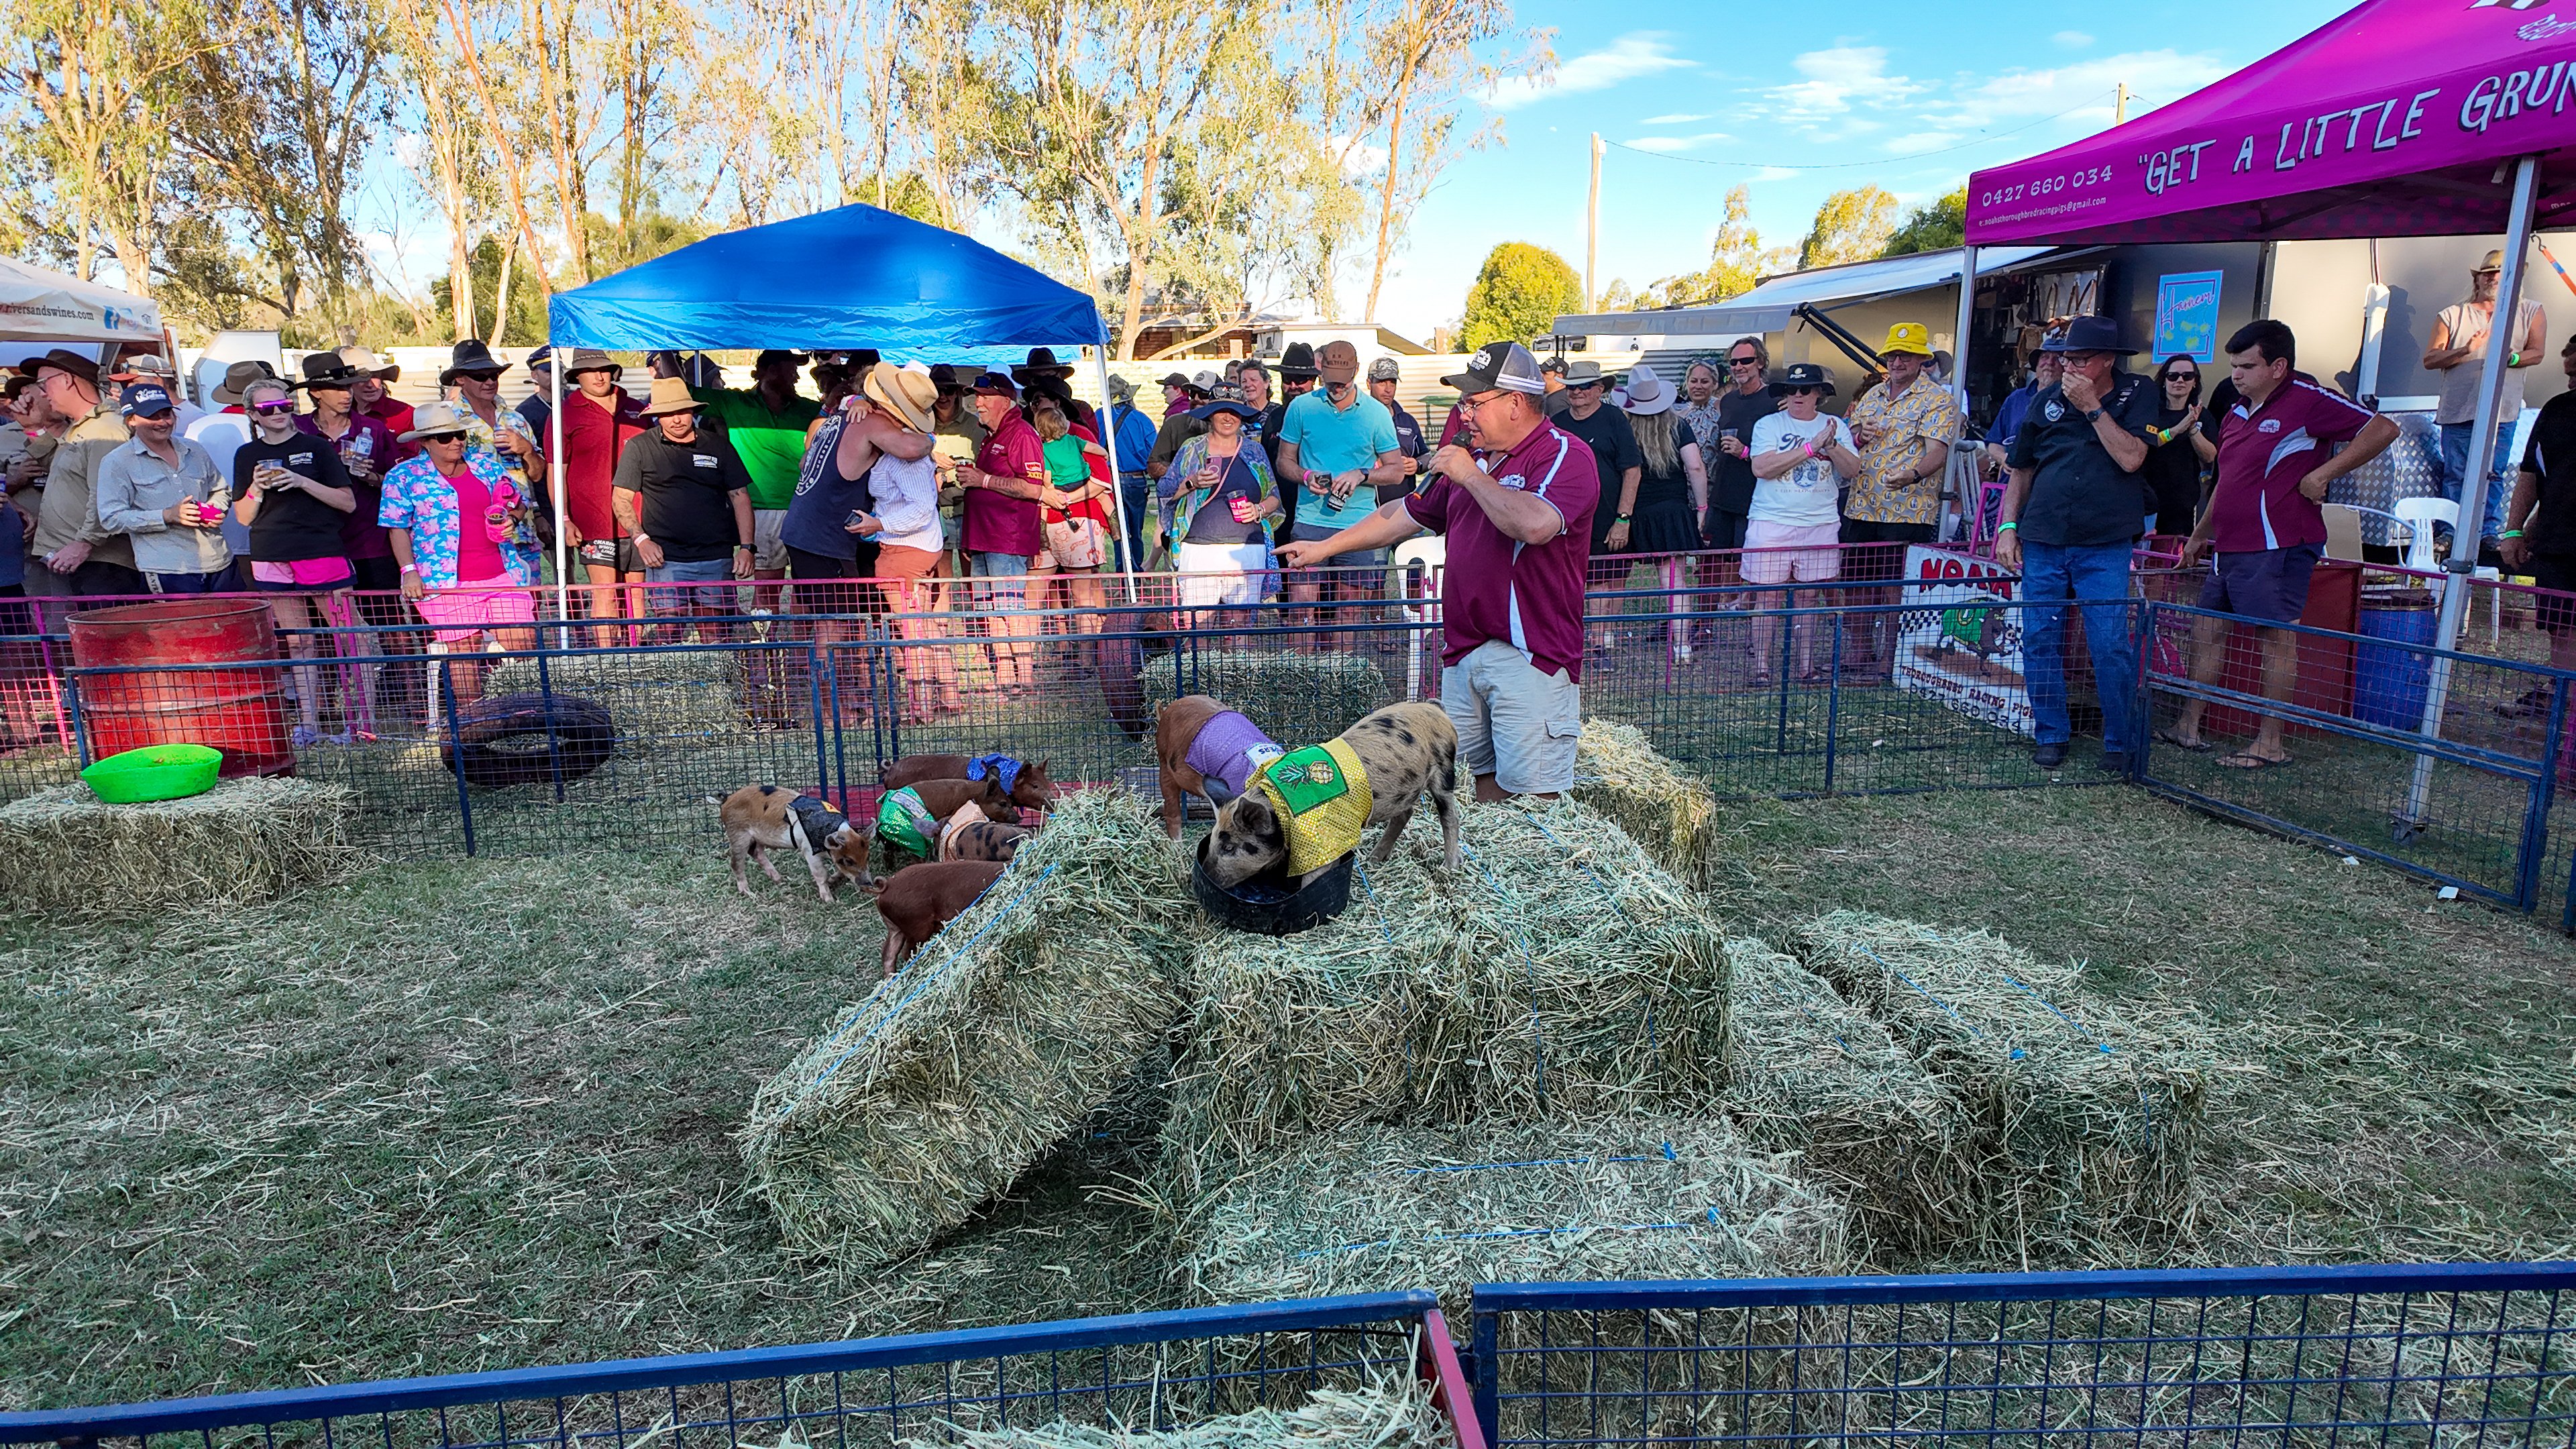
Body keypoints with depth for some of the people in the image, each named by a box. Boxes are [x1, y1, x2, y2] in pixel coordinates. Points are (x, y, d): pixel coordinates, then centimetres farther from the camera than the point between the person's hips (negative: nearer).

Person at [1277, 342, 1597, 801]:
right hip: (1463, 651, 8)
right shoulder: (1477, 457, 20)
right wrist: (1325, 546, 28)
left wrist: (1471, 476, -13)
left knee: (1534, 794, -9)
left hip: (1529, 655, -8)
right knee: (1486, 778, 12)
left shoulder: (1564, 454, -6)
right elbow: (1409, 514, 28)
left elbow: (1536, 525, -27)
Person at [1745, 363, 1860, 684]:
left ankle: (1807, 665, 13)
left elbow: (1853, 469, 2)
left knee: (1808, 596, 6)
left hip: (1820, 525, 2)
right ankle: (1761, 667, 2)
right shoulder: (1768, 425, 4)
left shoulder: (1836, 426, 12)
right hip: (1771, 522, -2)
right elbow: (1761, 468, -12)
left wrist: (1831, 445, -15)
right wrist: (1811, 447, -13)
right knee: (1769, 596, -4)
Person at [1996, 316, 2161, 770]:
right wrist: (2007, 526, 6)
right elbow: (2022, 470, 15)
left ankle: (2120, 743, 8)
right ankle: (2052, 736, 16)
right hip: (2042, 541, 3)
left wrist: (2092, 406, -11)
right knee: (2040, 644, 4)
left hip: (2105, 545, -3)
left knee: (2112, 648, -5)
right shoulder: (2047, 401, 9)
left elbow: (2131, 458, -12)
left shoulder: (2137, 394, 2)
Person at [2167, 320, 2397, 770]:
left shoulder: (2307, 402, -8)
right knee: (2207, 630, 11)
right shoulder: (2239, 412, 18)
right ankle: (2188, 729, 19)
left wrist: (2321, 474, -18)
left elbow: (2382, 429, -14)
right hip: (2230, 547, 9)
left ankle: (2270, 745, 1)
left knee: (2277, 638, -3)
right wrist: (2200, 533, 31)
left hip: (2276, 546, -9)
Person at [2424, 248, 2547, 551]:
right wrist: (2465, 351, -12)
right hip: (2458, 409, 0)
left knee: (2493, 474, -2)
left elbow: (2536, 353, 4)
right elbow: (2429, 359, 5)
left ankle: (2489, 533, 3)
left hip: (2501, 410, 0)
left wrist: (2511, 358, -17)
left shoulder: (2530, 312, 15)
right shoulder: (2453, 315, 13)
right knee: (2455, 476, -1)